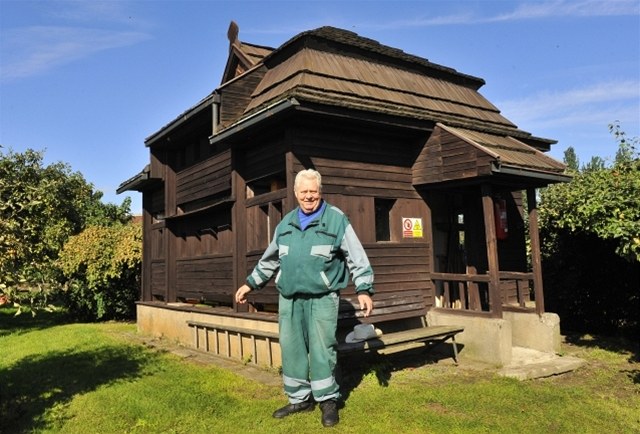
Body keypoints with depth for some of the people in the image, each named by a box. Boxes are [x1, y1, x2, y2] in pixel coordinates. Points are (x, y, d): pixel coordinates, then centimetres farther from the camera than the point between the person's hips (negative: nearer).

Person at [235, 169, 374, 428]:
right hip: (289, 298, 5)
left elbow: (357, 258, -3)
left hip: (322, 297, -5)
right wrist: (250, 284, 23)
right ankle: (299, 398, 25)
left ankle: (328, 400, 15)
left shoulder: (336, 219, -2)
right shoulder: (286, 223, 13)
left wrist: (364, 290, -12)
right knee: (291, 350, 9)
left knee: (321, 349, -2)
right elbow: (269, 260, 23)